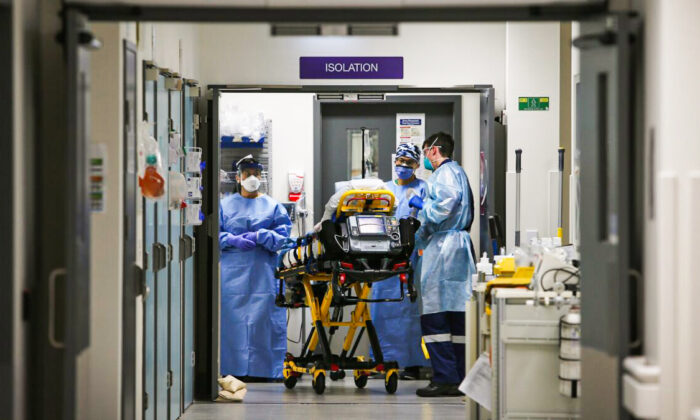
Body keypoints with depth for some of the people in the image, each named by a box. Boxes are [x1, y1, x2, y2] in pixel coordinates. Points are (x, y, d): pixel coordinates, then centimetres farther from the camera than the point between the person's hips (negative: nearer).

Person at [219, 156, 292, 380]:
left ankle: (261, 368, 0)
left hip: (263, 272, 0)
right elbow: (214, 235, 7)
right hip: (232, 272, 0)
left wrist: (259, 237, -11)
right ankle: (233, 368, 1)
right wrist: (233, 240, -11)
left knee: (263, 317, -5)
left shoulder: (272, 206, 12)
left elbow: (283, 236, 4)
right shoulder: (225, 205, 12)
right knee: (232, 317, -4)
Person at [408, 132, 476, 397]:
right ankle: (460, 378, 10)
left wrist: (422, 205, -6)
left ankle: (446, 378, -11)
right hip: (458, 245, 10)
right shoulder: (457, 172, 24)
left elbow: (446, 204, -22)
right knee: (457, 314, 9)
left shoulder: (444, 173, -7)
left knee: (434, 315, -9)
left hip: (442, 248, -10)